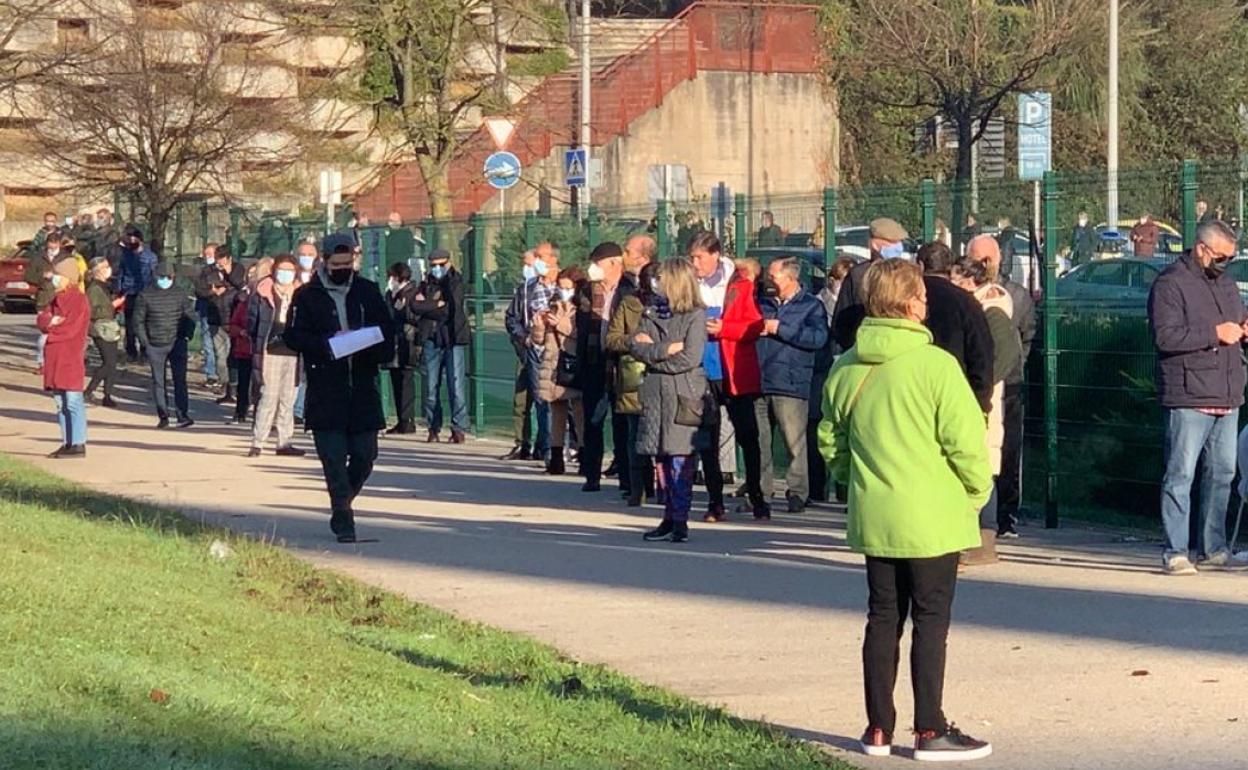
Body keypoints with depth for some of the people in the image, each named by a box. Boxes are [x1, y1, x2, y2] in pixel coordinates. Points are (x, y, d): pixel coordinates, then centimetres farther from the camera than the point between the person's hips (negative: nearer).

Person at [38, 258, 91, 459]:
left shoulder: (79, 300, -8)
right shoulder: (57, 299, 18)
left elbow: (71, 328, -16)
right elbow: (42, 318, 7)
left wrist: (50, 333, -4)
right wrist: (49, 321, -16)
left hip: (70, 358, -9)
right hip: (54, 358, 9)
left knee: (73, 401, -10)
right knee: (60, 403, 11)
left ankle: (78, 444, -10)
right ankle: (67, 443, 16)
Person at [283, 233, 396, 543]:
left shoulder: (368, 291, 10)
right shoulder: (307, 296, 2)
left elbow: (387, 331, 15)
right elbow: (292, 335, -4)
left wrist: (379, 352, -6)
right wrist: (325, 346, -19)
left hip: (362, 387, 3)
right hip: (324, 389, -3)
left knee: (365, 454, 4)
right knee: (333, 457, -6)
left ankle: (342, 505, 27)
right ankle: (343, 519, -1)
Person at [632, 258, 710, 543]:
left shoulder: (696, 316, -3)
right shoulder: (652, 311, 15)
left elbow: (690, 359, -12)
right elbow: (636, 346, 2)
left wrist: (652, 353, -5)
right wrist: (667, 349, -12)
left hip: (684, 396, -6)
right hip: (656, 393, 6)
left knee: (681, 461, -8)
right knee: (661, 461, 6)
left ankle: (680, 521, -6)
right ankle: (670, 518, 13)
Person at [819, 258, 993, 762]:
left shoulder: (846, 369, 3)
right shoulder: (935, 364, -15)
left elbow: (830, 441, 11)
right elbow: (965, 441, -14)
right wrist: (978, 491, 2)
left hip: (872, 514, 5)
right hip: (931, 517, -5)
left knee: (883, 617, 13)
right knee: (930, 621, 2)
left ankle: (879, 729, 17)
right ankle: (930, 731, 4)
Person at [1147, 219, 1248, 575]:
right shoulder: (1170, 284, -7)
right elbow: (1165, 335, -19)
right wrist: (1215, 333, -17)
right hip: (1189, 399, -8)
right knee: (1181, 475, -8)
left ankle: (1213, 548, 20)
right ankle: (1175, 552, -7)